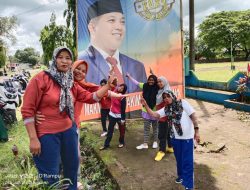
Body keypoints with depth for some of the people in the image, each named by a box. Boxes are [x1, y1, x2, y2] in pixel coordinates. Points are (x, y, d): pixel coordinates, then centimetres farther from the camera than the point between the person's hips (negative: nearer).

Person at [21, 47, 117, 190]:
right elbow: (27, 109, -14)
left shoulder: (72, 84, 6)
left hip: (69, 131, 6)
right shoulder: (41, 78, -12)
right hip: (47, 134, -6)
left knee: (72, 166, 22)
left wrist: (108, 85, -2)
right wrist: (33, 139, -17)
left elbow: (91, 97, 9)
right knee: (50, 177, 5)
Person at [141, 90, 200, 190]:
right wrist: (145, 105, -15)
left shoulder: (183, 103, -8)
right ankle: (181, 176, 43)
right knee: (179, 159, 20)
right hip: (176, 137, 5)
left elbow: (193, 115, -9)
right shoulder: (166, 109, 6)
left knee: (187, 161, 0)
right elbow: (154, 114, -3)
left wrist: (196, 130, -14)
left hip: (187, 137, -5)